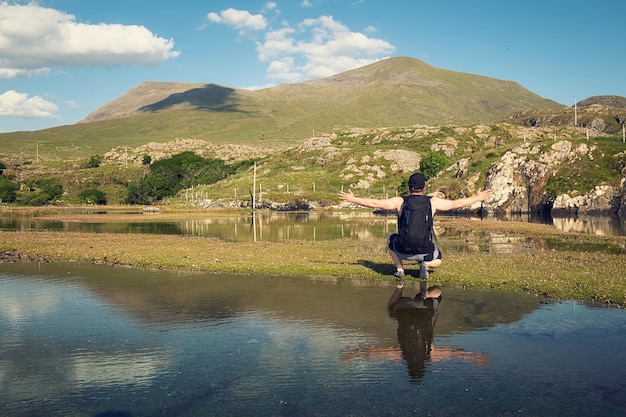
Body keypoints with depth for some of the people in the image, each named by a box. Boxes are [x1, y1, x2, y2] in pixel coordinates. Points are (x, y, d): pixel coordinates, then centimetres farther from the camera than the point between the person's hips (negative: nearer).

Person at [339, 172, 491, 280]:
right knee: (438, 260, 35)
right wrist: (478, 198, 24)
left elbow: (375, 203, -1)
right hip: (425, 252, 0)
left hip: (404, 251, 0)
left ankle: (400, 269, 14)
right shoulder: (433, 202, 0)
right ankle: (425, 264, -1)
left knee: (392, 238, 33)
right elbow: (456, 204, 9)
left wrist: (353, 199, 9)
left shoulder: (400, 201, -2)